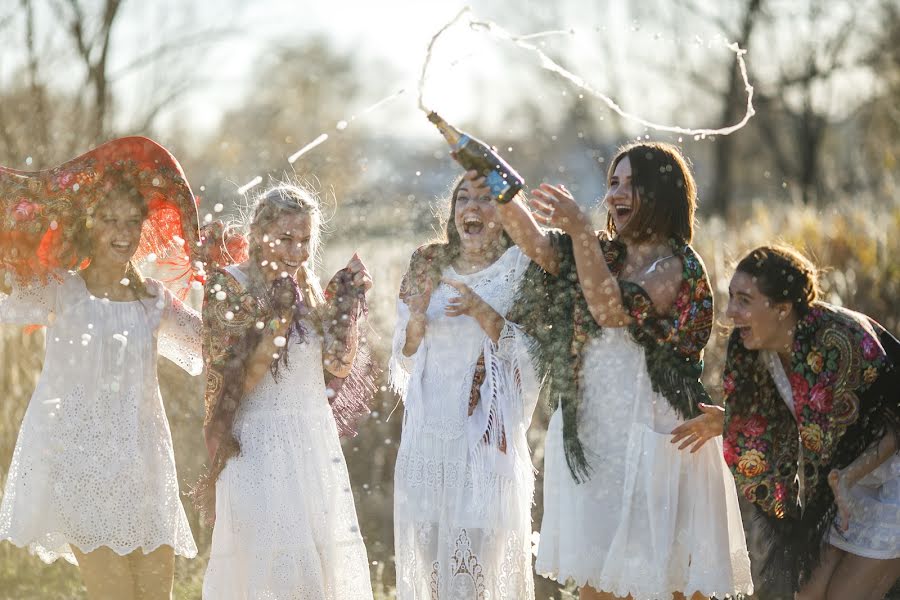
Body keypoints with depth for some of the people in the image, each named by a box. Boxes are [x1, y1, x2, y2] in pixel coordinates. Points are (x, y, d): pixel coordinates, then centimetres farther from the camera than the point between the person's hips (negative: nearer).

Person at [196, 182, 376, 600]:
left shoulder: (307, 287, 10)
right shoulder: (230, 286, -8)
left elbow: (341, 365, 9)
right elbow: (238, 380, -15)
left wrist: (348, 305, -1)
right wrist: (279, 318, -20)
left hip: (315, 438, 6)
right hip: (259, 444, -6)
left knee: (323, 556, 6)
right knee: (270, 565, -9)